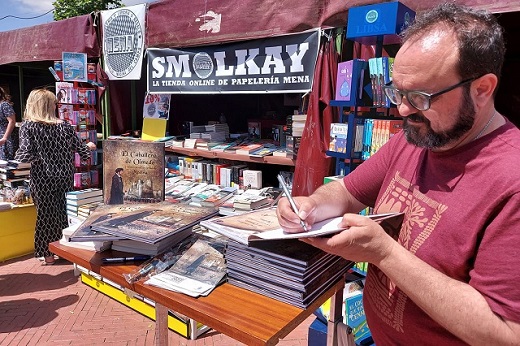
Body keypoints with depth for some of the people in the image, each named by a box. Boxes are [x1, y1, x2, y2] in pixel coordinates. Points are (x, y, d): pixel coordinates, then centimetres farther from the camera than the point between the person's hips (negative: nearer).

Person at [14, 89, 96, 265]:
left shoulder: (28, 126, -7)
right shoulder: (65, 126, 0)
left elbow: (26, 153, -17)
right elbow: (80, 148, 6)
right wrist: (89, 146, 27)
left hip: (42, 179, -2)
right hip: (65, 178, 2)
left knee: (46, 215, 8)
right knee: (65, 213, 13)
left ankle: (48, 254, 17)